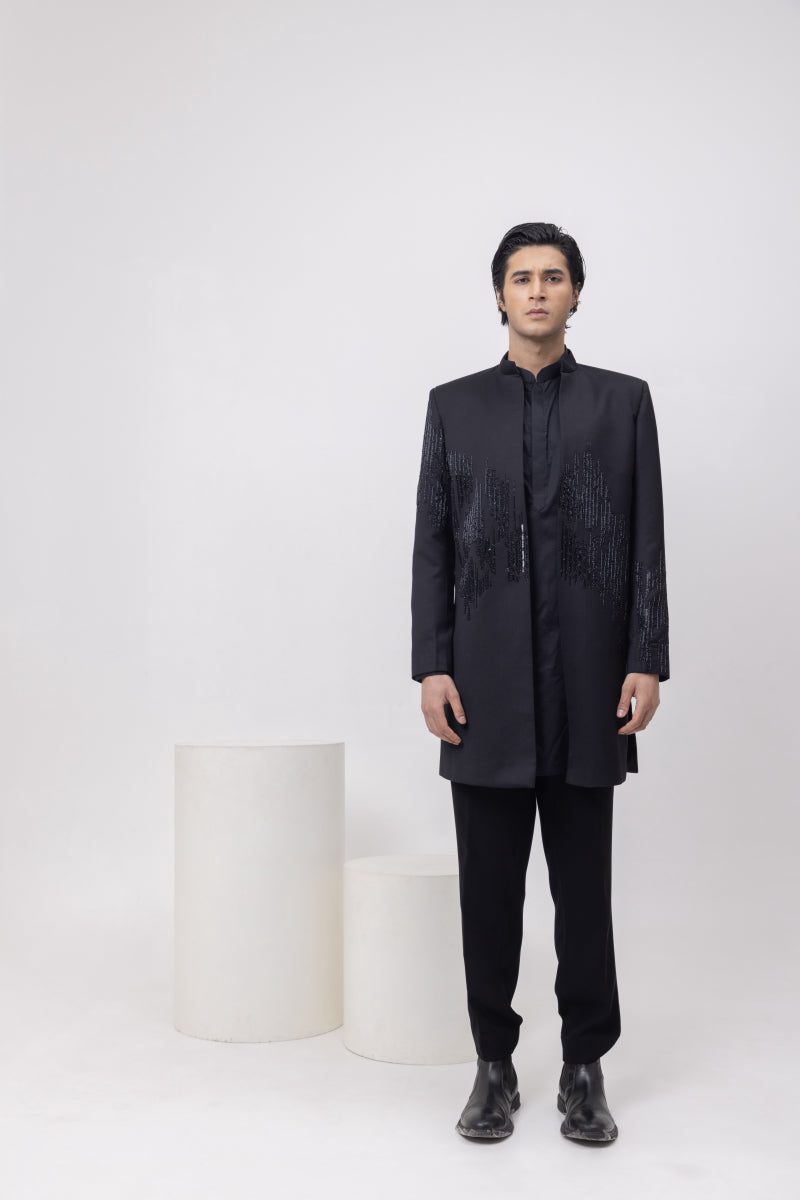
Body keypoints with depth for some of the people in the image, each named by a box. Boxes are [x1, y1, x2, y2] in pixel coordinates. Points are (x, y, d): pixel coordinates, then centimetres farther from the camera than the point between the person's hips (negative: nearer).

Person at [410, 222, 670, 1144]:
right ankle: (494, 1066, 19)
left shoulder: (623, 400, 7)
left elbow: (647, 540, 3)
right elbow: (432, 546, 5)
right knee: (490, 886, 6)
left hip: (587, 684, 0)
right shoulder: (454, 405, 9)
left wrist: (647, 663, -5)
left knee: (584, 887, 6)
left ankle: (585, 1069, 19)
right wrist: (431, 668, -3)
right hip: (487, 686, 1)